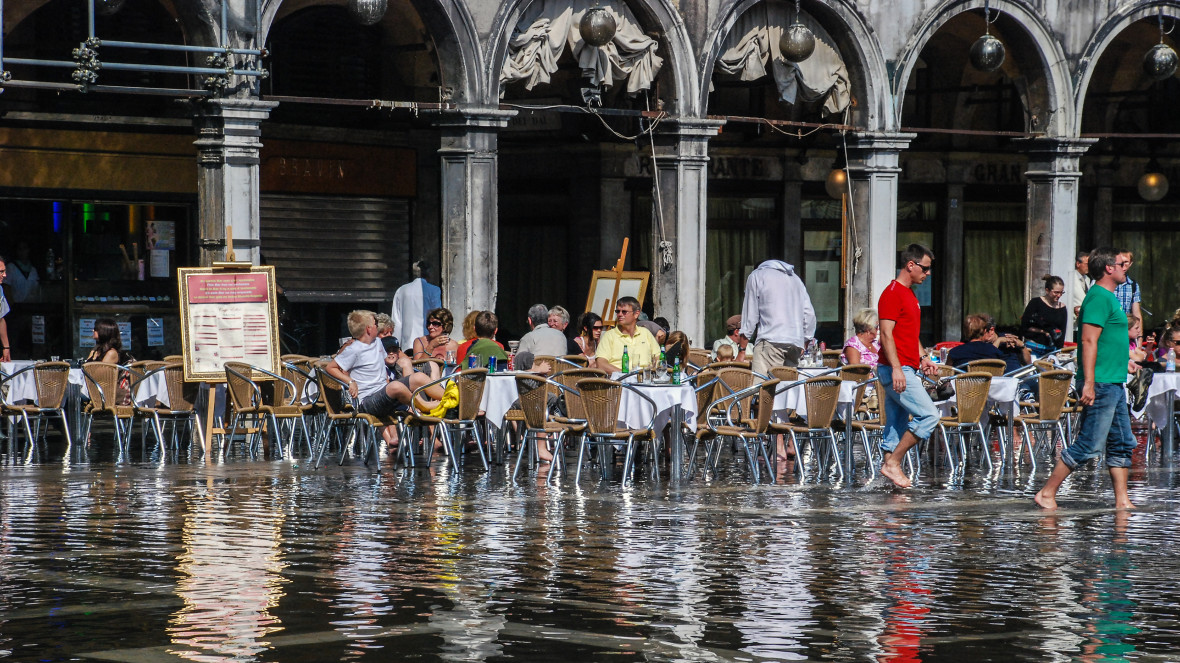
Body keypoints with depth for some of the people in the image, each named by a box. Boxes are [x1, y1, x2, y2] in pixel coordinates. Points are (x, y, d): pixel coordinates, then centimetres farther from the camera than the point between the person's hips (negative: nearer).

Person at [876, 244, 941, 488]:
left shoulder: (909, 294, 20)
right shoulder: (892, 294, -12)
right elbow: (886, 333, -19)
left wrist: (922, 359, 17)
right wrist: (896, 369, -25)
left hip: (905, 370, 10)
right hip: (896, 370, -10)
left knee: (897, 424, 9)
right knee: (929, 414, -13)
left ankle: (888, 464, 10)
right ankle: (893, 462, -9)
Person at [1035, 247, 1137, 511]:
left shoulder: (1109, 297, 17)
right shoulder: (1099, 297, -14)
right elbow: (1089, 341, -21)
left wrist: (1122, 361, 37)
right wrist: (1089, 384, -26)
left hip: (1114, 384, 11)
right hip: (1101, 383, -11)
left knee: (1122, 444, 11)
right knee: (1087, 444, -8)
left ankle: (1122, 501, 15)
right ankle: (1046, 493, -3)